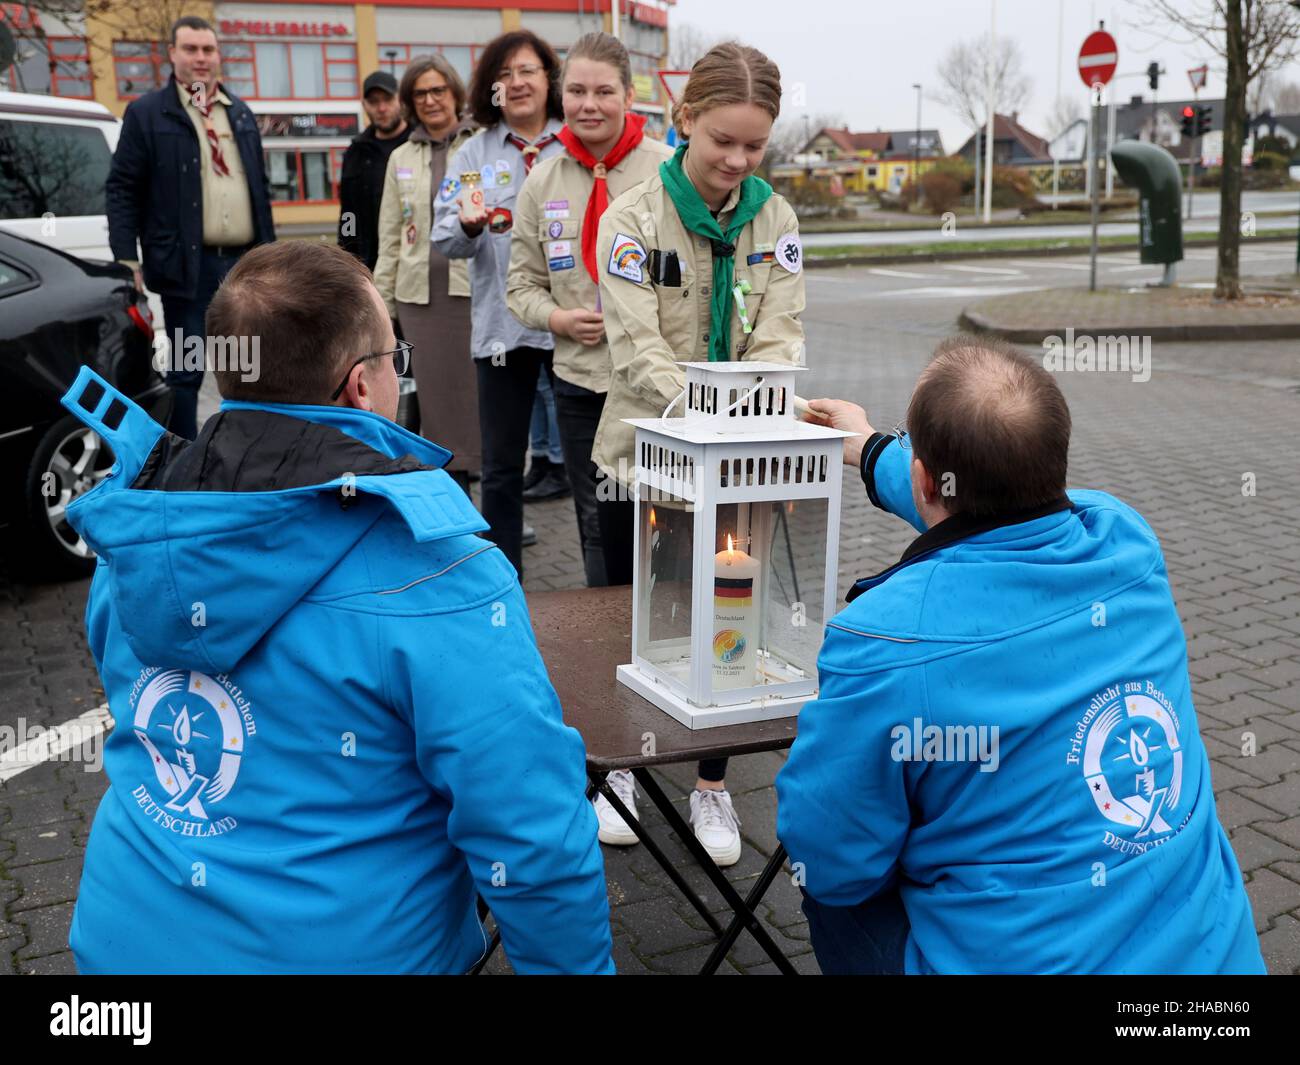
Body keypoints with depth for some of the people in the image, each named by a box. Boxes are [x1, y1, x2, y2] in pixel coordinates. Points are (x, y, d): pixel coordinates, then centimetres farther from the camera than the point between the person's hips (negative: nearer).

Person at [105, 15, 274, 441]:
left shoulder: (240, 113, 16)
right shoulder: (147, 113, 1)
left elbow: (260, 186, 19)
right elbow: (121, 189, -3)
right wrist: (127, 260, -10)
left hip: (245, 262, 5)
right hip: (187, 265, -5)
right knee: (187, 370, 0)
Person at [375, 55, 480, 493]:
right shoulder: (401, 159, 15)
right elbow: (390, 238, 16)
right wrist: (382, 304, 13)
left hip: (475, 287, -4)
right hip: (420, 293, 4)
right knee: (438, 395, 5)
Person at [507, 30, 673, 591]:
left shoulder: (667, 168, -4)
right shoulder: (543, 180, 6)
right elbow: (521, 285, 11)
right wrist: (560, 319, -9)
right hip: (580, 381, 3)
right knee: (599, 526, 14)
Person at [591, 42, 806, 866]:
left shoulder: (776, 221, -1)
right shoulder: (633, 219, -10)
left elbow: (779, 337, -8)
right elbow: (638, 347, -20)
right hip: (644, 454, -2)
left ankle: (712, 784, 28)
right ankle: (624, 767, 34)